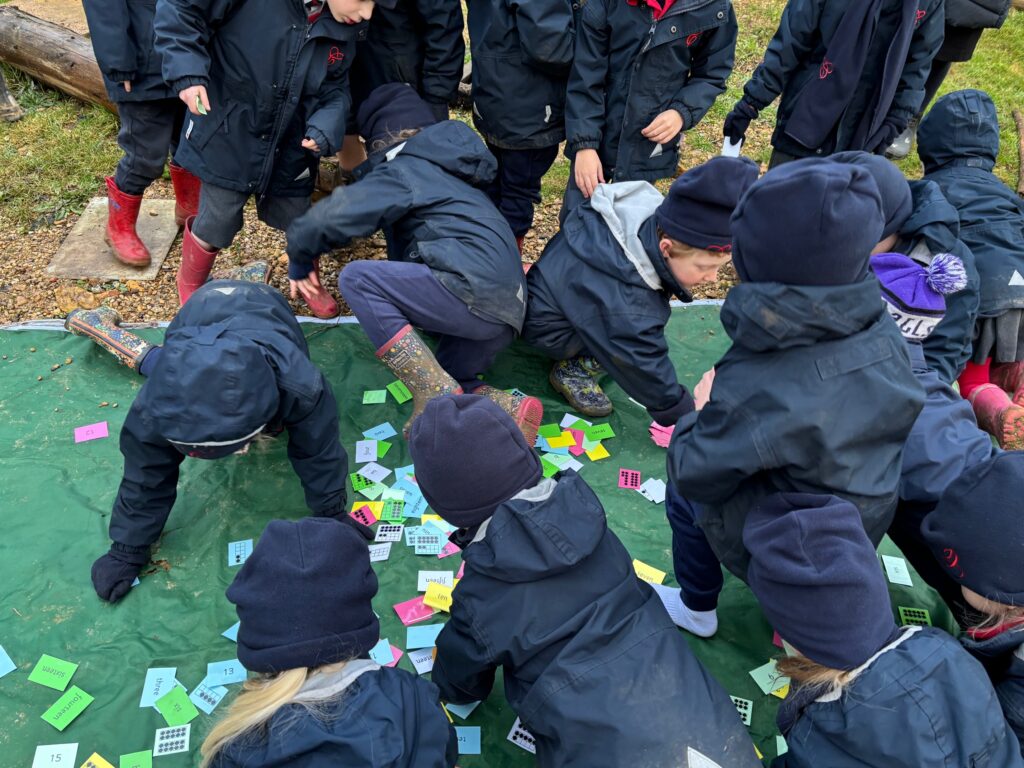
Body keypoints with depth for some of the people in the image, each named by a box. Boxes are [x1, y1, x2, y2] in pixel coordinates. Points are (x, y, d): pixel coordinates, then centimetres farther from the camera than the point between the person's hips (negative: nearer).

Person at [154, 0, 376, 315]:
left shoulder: (346, 27, -10)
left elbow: (334, 89, -2)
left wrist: (325, 129, -21)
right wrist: (187, 71, -25)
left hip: (290, 150, 4)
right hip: (227, 138, -4)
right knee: (216, 225, 7)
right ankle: (190, 287, 39)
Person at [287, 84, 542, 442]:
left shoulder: (403, 169, 0)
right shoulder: (443, 166, 27)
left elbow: (329, 219, -8)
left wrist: (300, 261, 9)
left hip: (476, 293, -9)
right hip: (507, 310, 9)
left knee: (356, 278, -8)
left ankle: (437, 396, -16)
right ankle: (507, 408, -8)